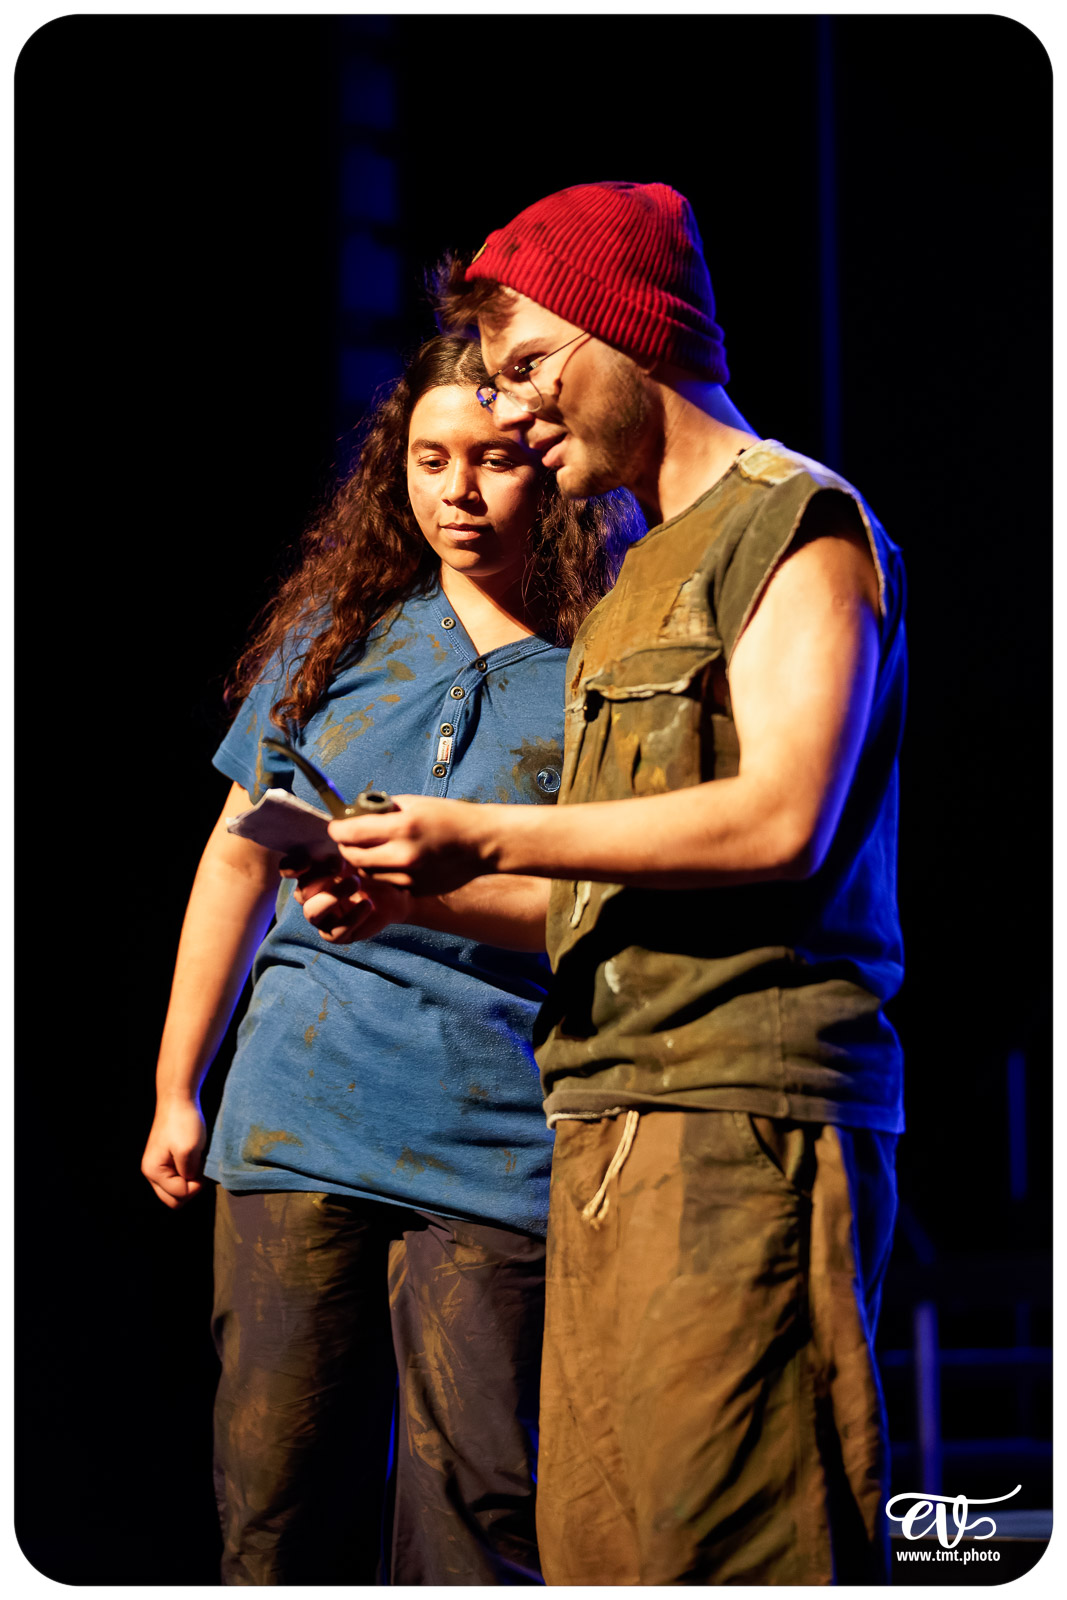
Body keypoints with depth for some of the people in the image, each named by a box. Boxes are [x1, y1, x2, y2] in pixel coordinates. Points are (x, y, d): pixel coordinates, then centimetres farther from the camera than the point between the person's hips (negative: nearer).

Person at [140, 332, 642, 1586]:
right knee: (276, 1500, 3)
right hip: (300, 1116, 4)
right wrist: (176, 1088, 18)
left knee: (474, 1522, -4)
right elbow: (238, 858, 18)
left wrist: (418, 902, -24)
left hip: (495, 1149, -3)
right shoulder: (340, 632, 12)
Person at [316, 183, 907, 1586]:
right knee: (595, 1548, 2)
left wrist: (489, 837, -12)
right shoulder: (631, 586, 26)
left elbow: (779, 819, -15)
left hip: (744, 1113, -8)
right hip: (611, 1124, 8)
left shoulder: (796, 523, -1)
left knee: (725, 1550, -13)